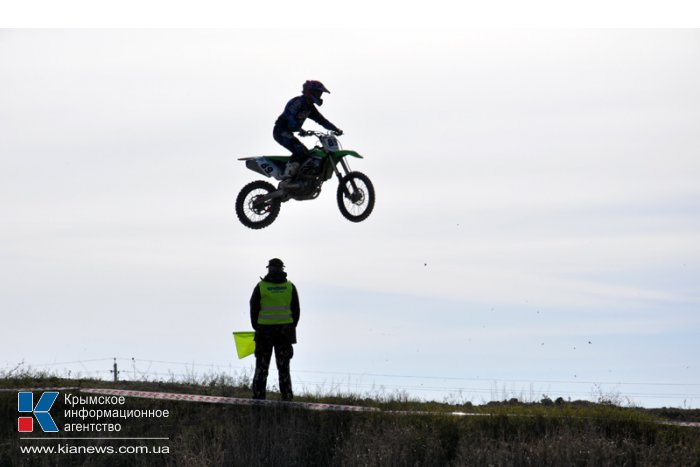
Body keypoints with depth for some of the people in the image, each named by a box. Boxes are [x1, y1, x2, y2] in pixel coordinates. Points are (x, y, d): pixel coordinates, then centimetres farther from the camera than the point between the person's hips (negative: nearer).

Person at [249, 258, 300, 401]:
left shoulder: (260, 287, -3)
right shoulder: (290, 287, 2)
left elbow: (253, 309, 0)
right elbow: (296, 311, 4)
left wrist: (257, 328, 12)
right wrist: (290, 329, 13)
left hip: (264, 331, -1)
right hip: (285, 329, 1)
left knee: (261, 367, 6)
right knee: (284, 367, 6)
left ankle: (258, 396, 4)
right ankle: (286, 398, 2)